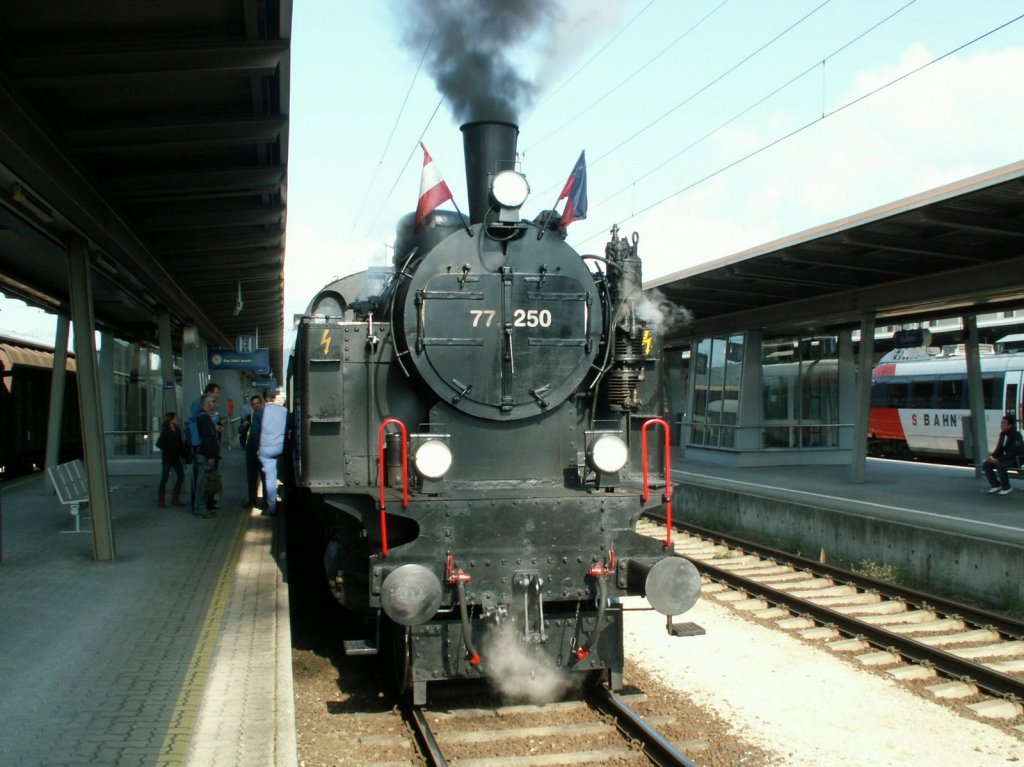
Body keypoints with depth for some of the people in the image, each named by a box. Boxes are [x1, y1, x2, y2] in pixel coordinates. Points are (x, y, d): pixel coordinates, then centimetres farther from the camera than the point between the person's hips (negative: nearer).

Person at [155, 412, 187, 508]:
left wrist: (183, 456, 7)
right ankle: (160, 501, 7)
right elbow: (159, 443, -15)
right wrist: (169, 449, -18)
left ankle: (175, 499, 15)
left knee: (181, 476, 5)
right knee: (164, 478, -1)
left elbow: (180, 444, 10)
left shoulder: (177, 430, 8)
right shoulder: (165, 431, -10)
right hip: (167, 458, -7)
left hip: (176, 457, 7)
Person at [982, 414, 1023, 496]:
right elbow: (999, 448, 13)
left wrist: (998, 460, -26)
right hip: (1005, 458, 8)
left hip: (1016, 459, -8)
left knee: (1000, 465, -35)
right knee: (986, 465, -9)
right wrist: (992, 457, -8)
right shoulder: (1002, 434, 7)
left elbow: (1014, 452, -24)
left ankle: (1006, 488, -17)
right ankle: (995, 485, 1)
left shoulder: (1016, 435, -16)